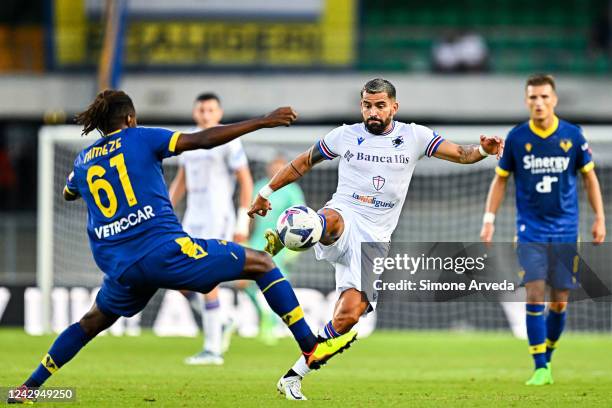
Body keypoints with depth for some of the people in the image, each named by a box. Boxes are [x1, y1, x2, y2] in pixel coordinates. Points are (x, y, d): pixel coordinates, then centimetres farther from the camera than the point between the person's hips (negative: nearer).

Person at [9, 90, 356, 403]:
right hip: (164, 250, -5)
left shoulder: (83, 160, 16)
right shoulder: (139, 138, 2)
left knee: (92, 323, 31)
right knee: (260, 263, 4)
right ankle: (311, 348, -4)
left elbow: (68, 193, 39)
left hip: (120, 268, 5)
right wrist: (262, 122, -6)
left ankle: (28, 388, 24)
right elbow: (203, 140, -8)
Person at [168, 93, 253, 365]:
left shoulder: (228, 141, -7)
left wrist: (243, 223, -13)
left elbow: (246, 181, -8)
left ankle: (212, 350, -6)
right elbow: (180, 182, 21)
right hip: (193, 220, 7)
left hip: (218, 219, -7)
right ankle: (220, 327, 22)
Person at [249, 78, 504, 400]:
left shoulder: (414, 137, 7)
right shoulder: (345, 136, 6)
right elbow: (304, 162, 19)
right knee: (331, 218, -42)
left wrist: (482, 150, -21)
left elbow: (460, 154, 1)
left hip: (374, 240, 1)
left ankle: (294, 376, 0)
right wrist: (267, 191, 21)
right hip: (344, 221, -1)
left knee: (349, 316, -10)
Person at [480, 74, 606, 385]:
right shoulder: (516, 137, -2)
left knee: (559, 302, 2)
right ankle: (540, 368, -10)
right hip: (530, 229, -1)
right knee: (534, 296, -12)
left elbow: (589, 177, 8)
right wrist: (489, 219, 1)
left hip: (565, 231, 1)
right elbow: (500, 179, 8)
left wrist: (599, 218, 3)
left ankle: (548, 358, 23)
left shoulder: (572, 135, -2)